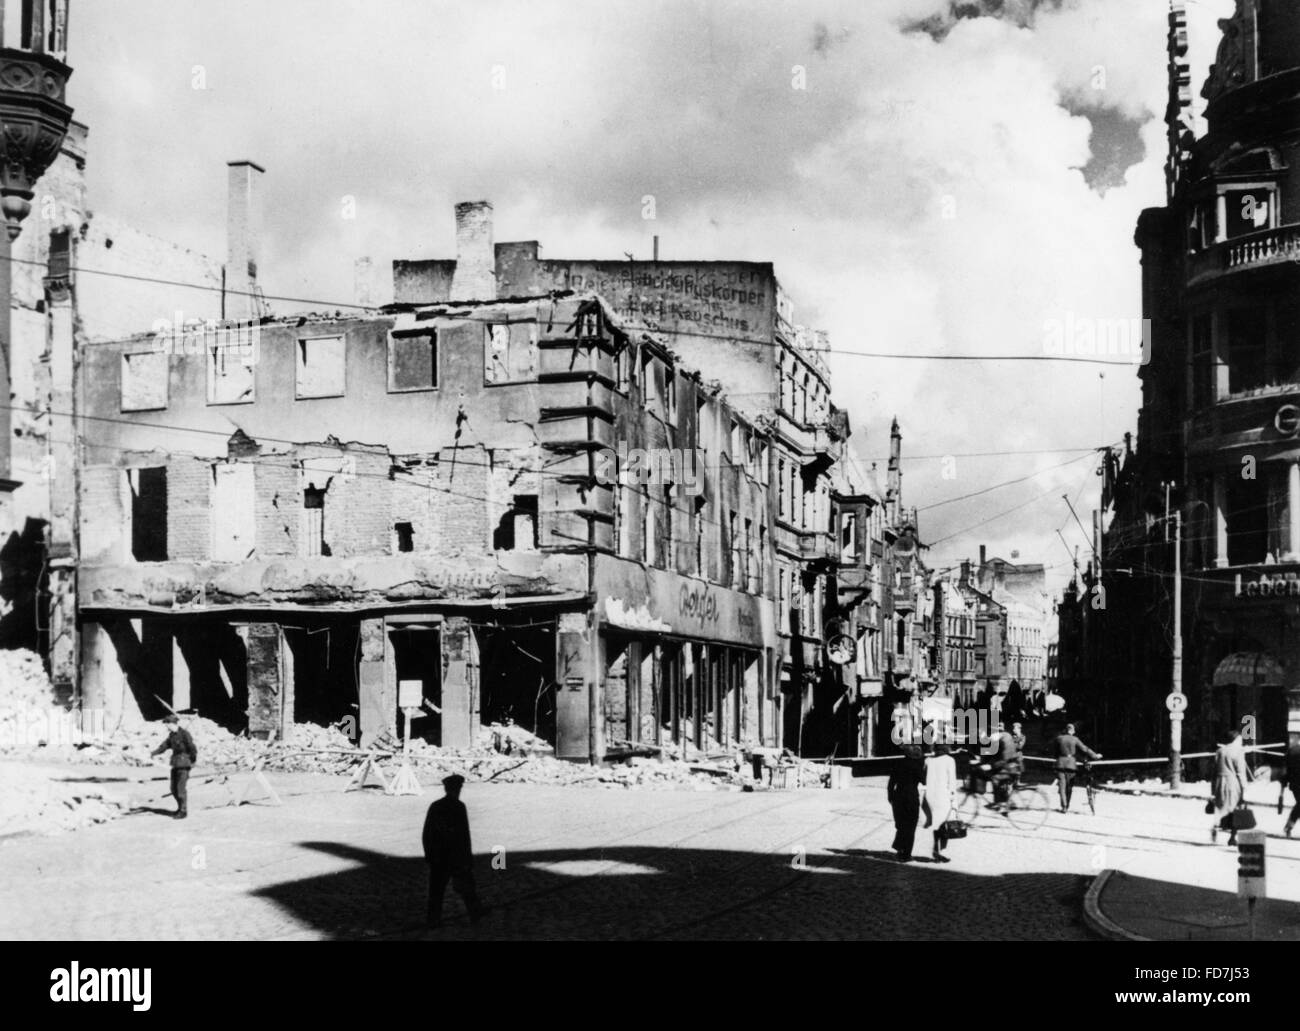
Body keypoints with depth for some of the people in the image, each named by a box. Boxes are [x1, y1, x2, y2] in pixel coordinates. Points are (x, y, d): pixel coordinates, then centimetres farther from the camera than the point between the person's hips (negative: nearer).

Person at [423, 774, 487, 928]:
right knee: (466, 885, 13)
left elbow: (426, 833, 4)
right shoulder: (459, 807, -13)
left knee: (436, 888, 7)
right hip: (457, 856, -4)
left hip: (438, 857, 4)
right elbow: (464, 834, -16)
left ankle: (434, 920, 3)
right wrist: (467, 857, -11)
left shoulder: (434, 807, 2)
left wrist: (428, 856, 12)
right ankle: (475, 912, 27)